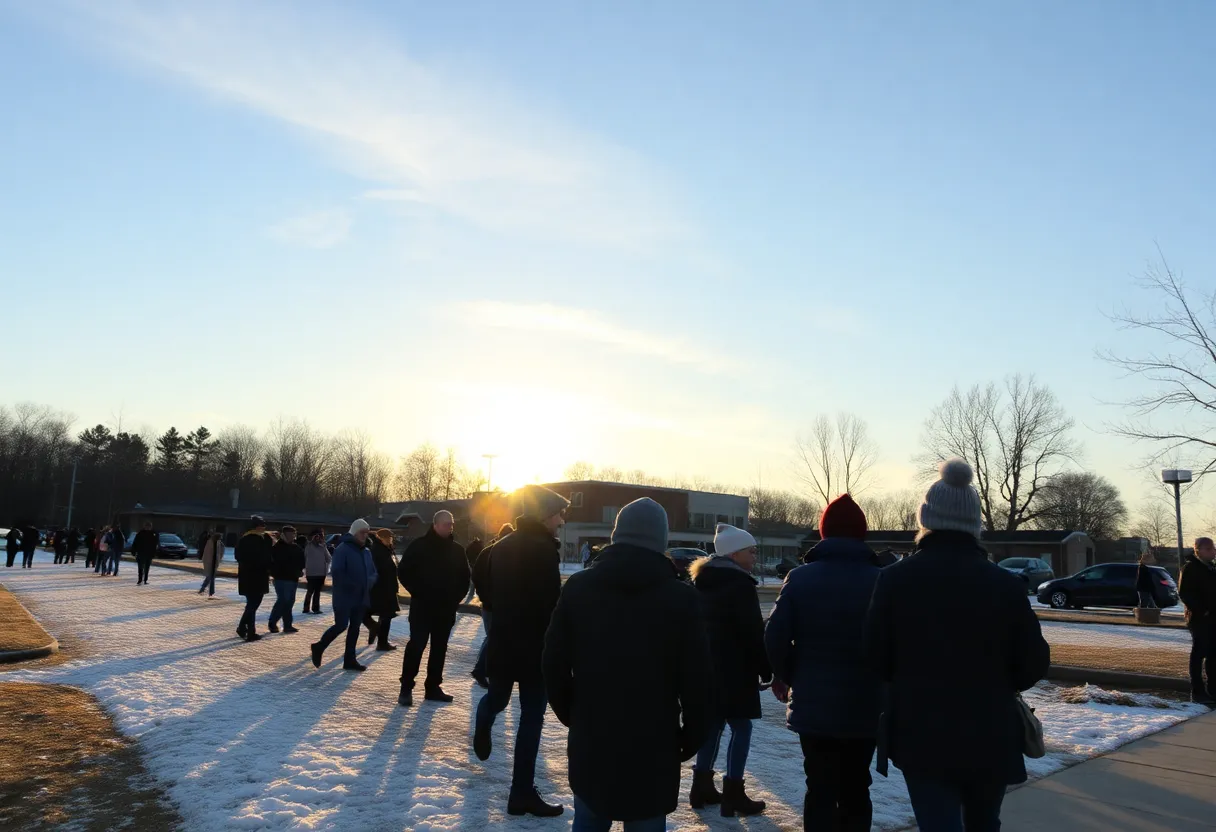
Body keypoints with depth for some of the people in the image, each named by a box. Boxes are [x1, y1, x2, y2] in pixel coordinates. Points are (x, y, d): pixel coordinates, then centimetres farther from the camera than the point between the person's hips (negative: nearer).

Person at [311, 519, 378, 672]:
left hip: (361, 597, 7)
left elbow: (373, 572, 17)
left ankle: (350, 660, 16)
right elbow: (336, 572, -20)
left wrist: (369, 582, -5)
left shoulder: (367, 552, 12)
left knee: (355, 628, 9)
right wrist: (352, 585, -20)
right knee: (341, 625, -6)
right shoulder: (343, 549, -11)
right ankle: (319, 647, 16)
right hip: (344, 597, -7)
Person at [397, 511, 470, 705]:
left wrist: (456, 598, 3)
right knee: (416, 645, -8)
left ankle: (433, 687, 18)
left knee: (439, 648, 9)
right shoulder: (419, 546, -6)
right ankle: (406, 688, 1)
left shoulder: (457, 550, 6)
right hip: (422, 606, -4)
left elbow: (465, 577, 14)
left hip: (446, 608, 4)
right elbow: (403, 572, -5)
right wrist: (418, 593, -9)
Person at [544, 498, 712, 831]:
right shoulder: (682, 598, -9)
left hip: (589, 742, 3)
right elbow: (697, 681, -9)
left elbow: (555, 665, 3)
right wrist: (691, 739, 5)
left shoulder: (578, 587, -1)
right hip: (653, 749, -2)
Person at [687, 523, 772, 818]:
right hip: (733, 669, -8)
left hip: (704, 666, 8)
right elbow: (753, 632, -16)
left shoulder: (702, 582, 13)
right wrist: (766, 669, -7)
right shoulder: (740, 584, -15)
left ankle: (702, 788, 19)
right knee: (741, 727, 1)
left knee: (713, 724, 15)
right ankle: (733, 795, 2)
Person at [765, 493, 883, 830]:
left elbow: (775, 639, -11)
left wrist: (788, 677, 7)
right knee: (855, 790, 16)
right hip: (865, 707, 1)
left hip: (813, 703, 0)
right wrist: (882, 684, 12)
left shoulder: (800, 577, -6)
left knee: (820, 790, 8)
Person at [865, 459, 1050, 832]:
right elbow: (1033, 664, -3)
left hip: (920, 735, -2)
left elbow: (877, 658, -5)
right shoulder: (1006, 584, -8)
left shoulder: (895, 579, -10)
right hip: (990, 737, 2)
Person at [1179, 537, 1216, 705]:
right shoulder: (1190, 568, -9)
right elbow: (1184, 593, -15)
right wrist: (1200, 610, -21)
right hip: (1199, 618, -8)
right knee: (1199, 653, -4)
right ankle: (1197, 692, 0)